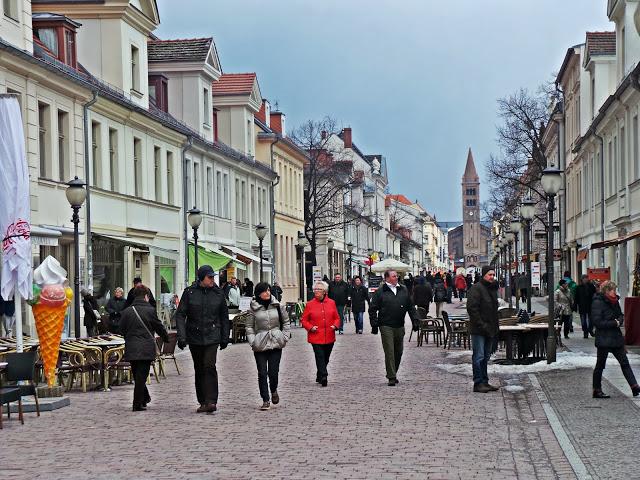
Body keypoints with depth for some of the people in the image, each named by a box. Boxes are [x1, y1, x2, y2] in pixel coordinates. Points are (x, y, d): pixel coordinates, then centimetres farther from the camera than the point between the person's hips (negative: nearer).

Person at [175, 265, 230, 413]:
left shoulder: (218, 293, 3)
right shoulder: (189, 292, -2)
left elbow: (224, 317, 12)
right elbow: (180, 315, -3)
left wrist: (225, 338, 10)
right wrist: (181, 337, -12)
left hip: (212, 337, -1)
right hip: (194, 337, 1)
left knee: (209, 366, -15)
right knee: (199, 369, 9)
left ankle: (211, 401, -17)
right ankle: (202, 402, 18)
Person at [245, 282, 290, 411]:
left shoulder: (277, 305, 4)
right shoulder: (253, 308, -1)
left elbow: (286, 321, 13)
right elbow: (249, 326, 4)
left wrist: (285, 336, 5)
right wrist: (252, 341, -6)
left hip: (276, 343, 1)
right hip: (260, 345, -1)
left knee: (273, 371, -1)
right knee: (262, 373, -3)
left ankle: (274, 390, 31)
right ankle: (266, 400, 5)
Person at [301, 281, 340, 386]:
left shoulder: (331, 303, 6)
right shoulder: (310, 304, 0)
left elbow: (337, 318, 13)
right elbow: (304, 320, 4)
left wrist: (335, 325, -7)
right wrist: (310, 327, -13)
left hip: (329, 337, 3)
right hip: (316, 337, -3)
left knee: (325, 358, 12)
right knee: (320, 357, -14)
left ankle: (319, 376, 27)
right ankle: (323, 377, -17)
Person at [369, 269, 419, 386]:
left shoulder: (404, 290, 12)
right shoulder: (379, 292, -1)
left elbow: (411, 307, 17)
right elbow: (372, 309, 0)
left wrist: (415, 320, 10)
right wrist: (374, 323, -7)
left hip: (400, 326, 5)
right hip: (386, 327, -5)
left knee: (398, 352, 10)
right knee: (389, 351, -7)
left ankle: (393, 374, 24)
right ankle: (391, 377, -6)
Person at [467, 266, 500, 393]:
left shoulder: (493, 289, 16)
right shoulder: (476, 289, -12)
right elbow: (472, 308, -19)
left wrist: (495, 328, 17)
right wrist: (481, 325, -21)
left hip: (489, 329, 9)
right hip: (478, 330, -9)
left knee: (486, 357, 13)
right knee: (479, 357, -7)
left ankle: (485, 382, 19)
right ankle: (478, 383, -4)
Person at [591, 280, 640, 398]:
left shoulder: (614, 301, 9)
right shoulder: (598, 302, -15)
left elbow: (621, 315, 21)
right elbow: (597, 322, -20)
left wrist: (619, 320, -2)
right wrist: (614, 323, -15)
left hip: (616, 338, 8)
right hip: (604, 339, -8)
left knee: (624, 362, 6)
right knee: (600, 365, 3)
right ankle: (597, 390, 12)